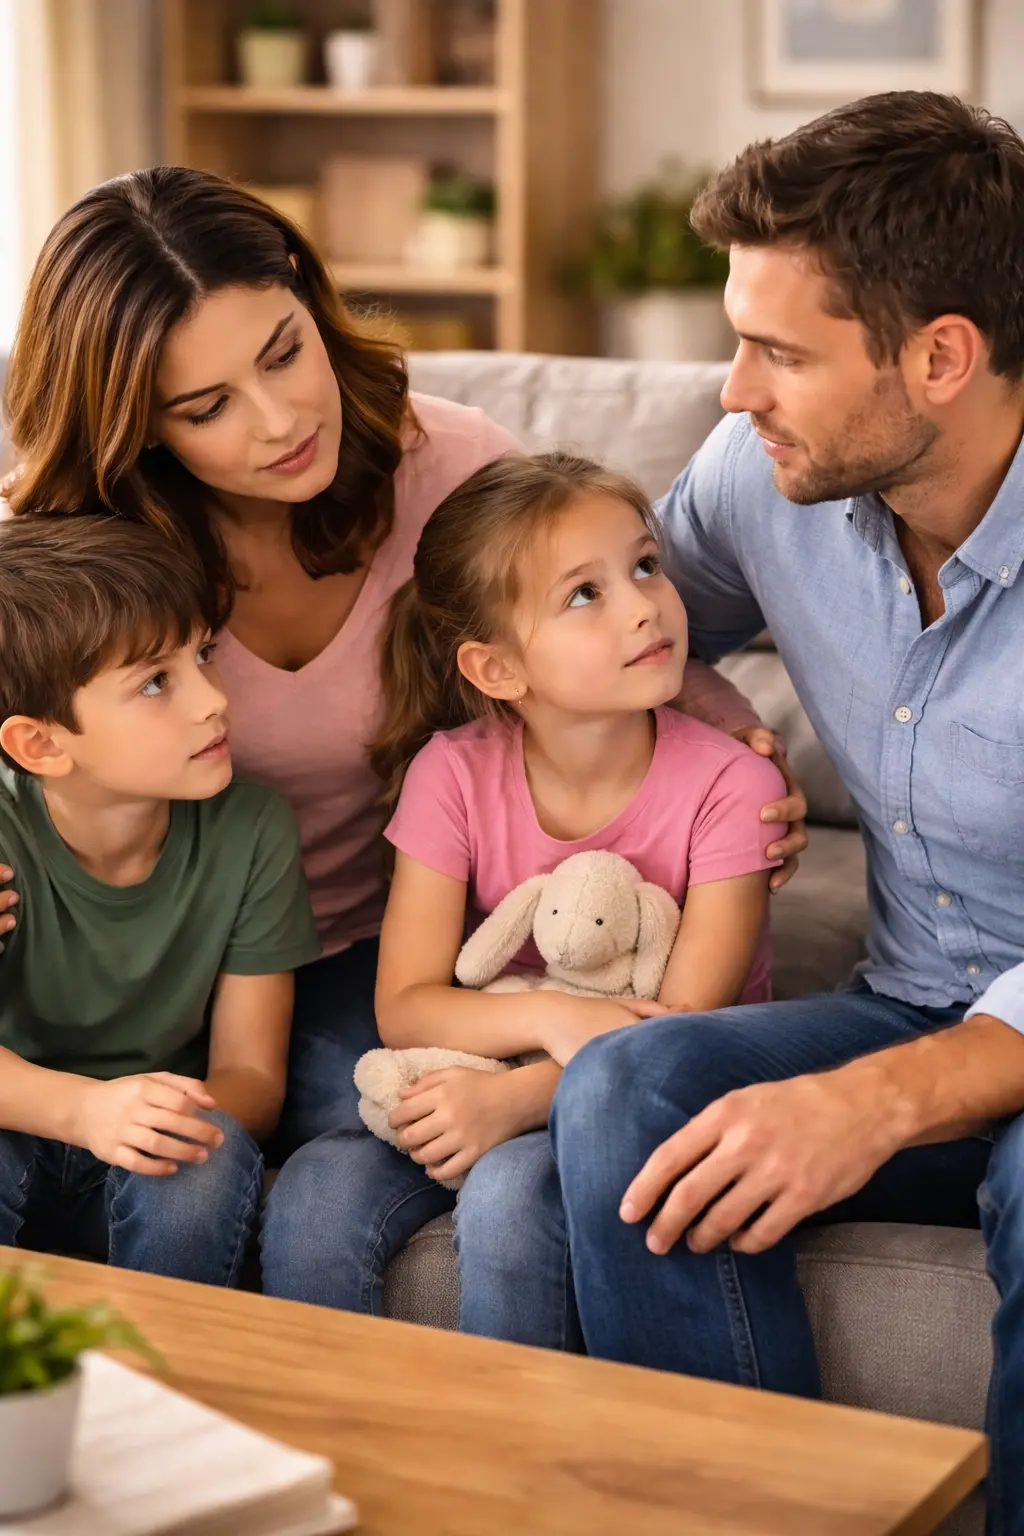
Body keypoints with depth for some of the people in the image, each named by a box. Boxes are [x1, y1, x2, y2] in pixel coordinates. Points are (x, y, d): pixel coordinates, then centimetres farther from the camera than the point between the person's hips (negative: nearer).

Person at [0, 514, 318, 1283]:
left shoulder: (251, 830, -11)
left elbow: (251, 1075, -10)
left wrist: (179, 1117, -33)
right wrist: (84, 1108, -44)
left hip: (152, 1174, 2)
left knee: (216, 1151, -31)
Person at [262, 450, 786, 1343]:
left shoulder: (728, 786, -14)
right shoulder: (454, 774, -7)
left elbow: (679, 1032, -17)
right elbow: (404, 1007, -9)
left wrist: (516, 1099, -32)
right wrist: (551, 1018, -28)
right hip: (491, 1075, 3)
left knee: (510, 1192, -32)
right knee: (317, 1192, -22)